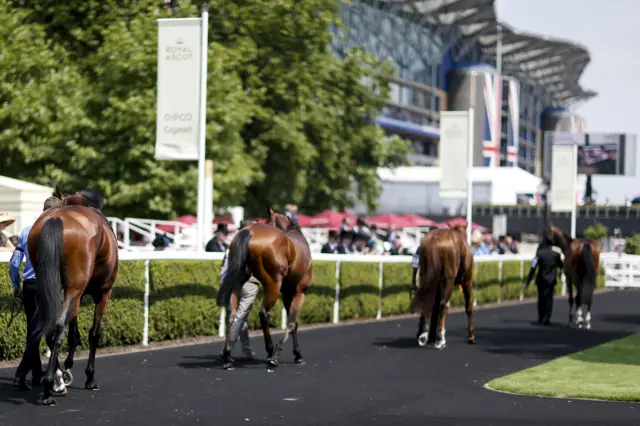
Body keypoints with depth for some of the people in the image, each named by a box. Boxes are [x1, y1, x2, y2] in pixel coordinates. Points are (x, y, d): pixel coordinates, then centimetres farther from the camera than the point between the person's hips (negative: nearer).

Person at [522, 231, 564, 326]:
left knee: (541, 298, 14)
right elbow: (561, 266, 11)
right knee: (549, 298, 2)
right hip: (551, 279, 0)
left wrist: (527, 282, -8)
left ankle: (541, 318, 19)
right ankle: (546, 318, -12)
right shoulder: (556, 254, -6)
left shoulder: (539, 254, -10)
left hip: (540, 279, 0)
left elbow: (533, 268, -11)